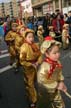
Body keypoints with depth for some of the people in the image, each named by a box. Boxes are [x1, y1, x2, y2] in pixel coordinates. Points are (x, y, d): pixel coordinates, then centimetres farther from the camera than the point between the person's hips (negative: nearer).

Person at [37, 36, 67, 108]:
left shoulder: (57, 63, -12)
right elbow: (42, 81, -34)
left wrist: (61, 82, -13)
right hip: (46, 91, -6)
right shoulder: (44, 66, -35)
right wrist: (57, 85, -27)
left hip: (56, 90, 6)